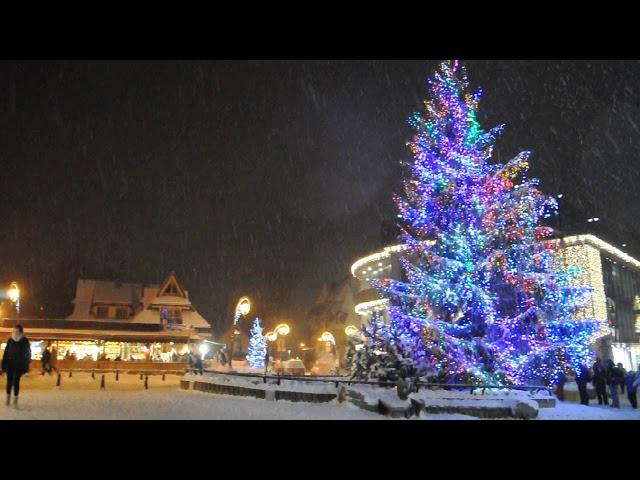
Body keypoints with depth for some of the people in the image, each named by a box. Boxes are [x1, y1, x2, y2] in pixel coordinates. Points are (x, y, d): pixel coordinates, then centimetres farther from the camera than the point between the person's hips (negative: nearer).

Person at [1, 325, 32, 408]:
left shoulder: (25, 341, -4)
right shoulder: (10, 340, 2)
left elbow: (27, 353, -1)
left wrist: (26, 366, -3)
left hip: (19, 364, -2)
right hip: (10, 364, 2)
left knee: (16, 382, -4)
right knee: (9, 381, 7)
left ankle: (15, 400, 5)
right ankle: (8, 398, 23)